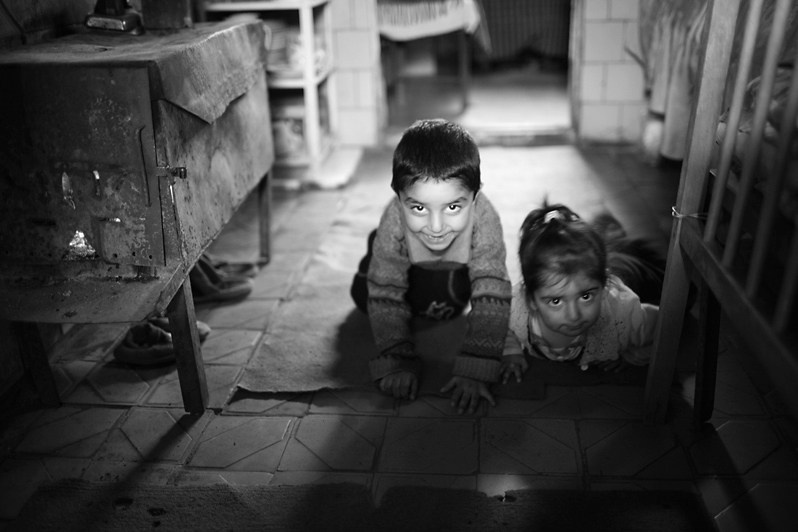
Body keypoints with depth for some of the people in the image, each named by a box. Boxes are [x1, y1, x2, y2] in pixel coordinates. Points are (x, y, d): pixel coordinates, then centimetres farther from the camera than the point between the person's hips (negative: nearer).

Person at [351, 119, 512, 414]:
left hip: (459, 275, 0)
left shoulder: (484, 220, -43)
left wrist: (474, 371, -49)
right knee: (364, 295, -9)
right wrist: (397, 363, -43)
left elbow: (491, 298, -44)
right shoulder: (394, 222, -41)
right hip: (409, 271, 0)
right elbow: (386, 297, -36)